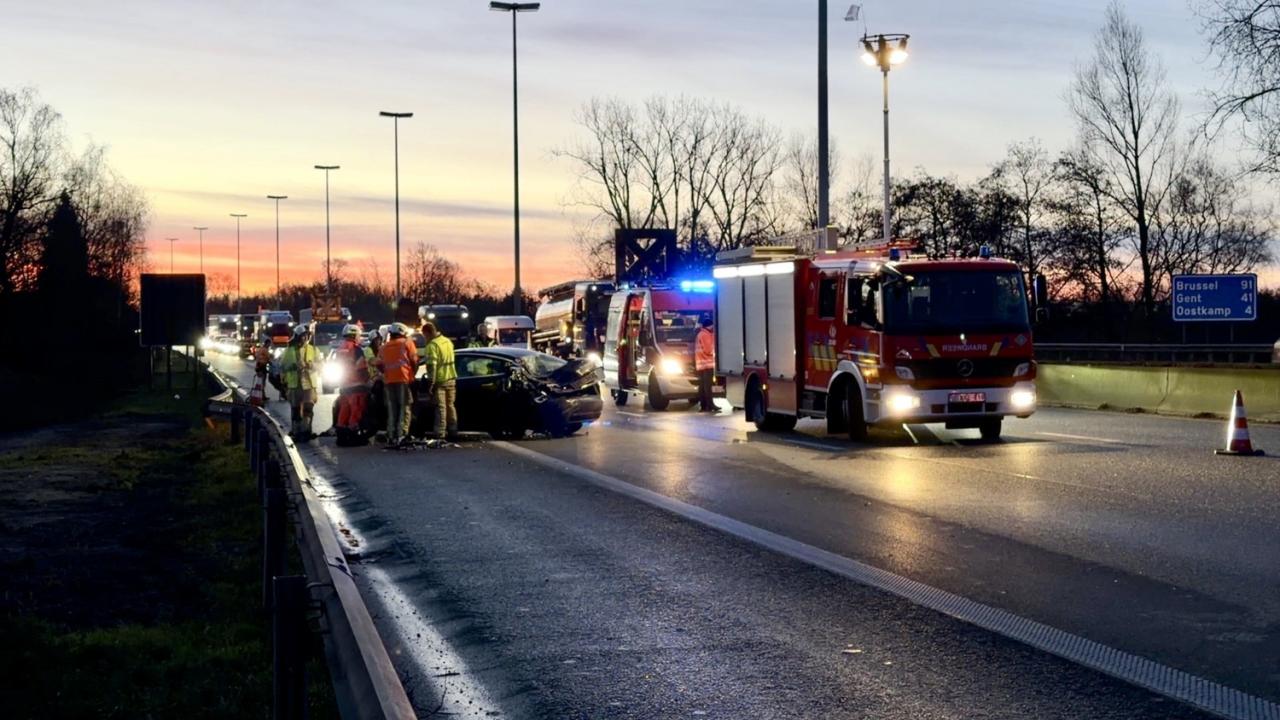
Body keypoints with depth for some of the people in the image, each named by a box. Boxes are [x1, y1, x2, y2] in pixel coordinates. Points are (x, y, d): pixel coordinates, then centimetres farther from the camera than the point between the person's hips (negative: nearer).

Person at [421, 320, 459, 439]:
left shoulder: (432, 345, -16)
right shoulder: (448, 341, 10)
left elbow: (431, 366, -21)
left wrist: (431, 382, -20)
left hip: (439, 380, -7)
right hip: (451, 379, 7)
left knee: (441, 407, -6)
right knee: (450, 405, 14)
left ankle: (440, 434, -8)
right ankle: (453, 431, 16)